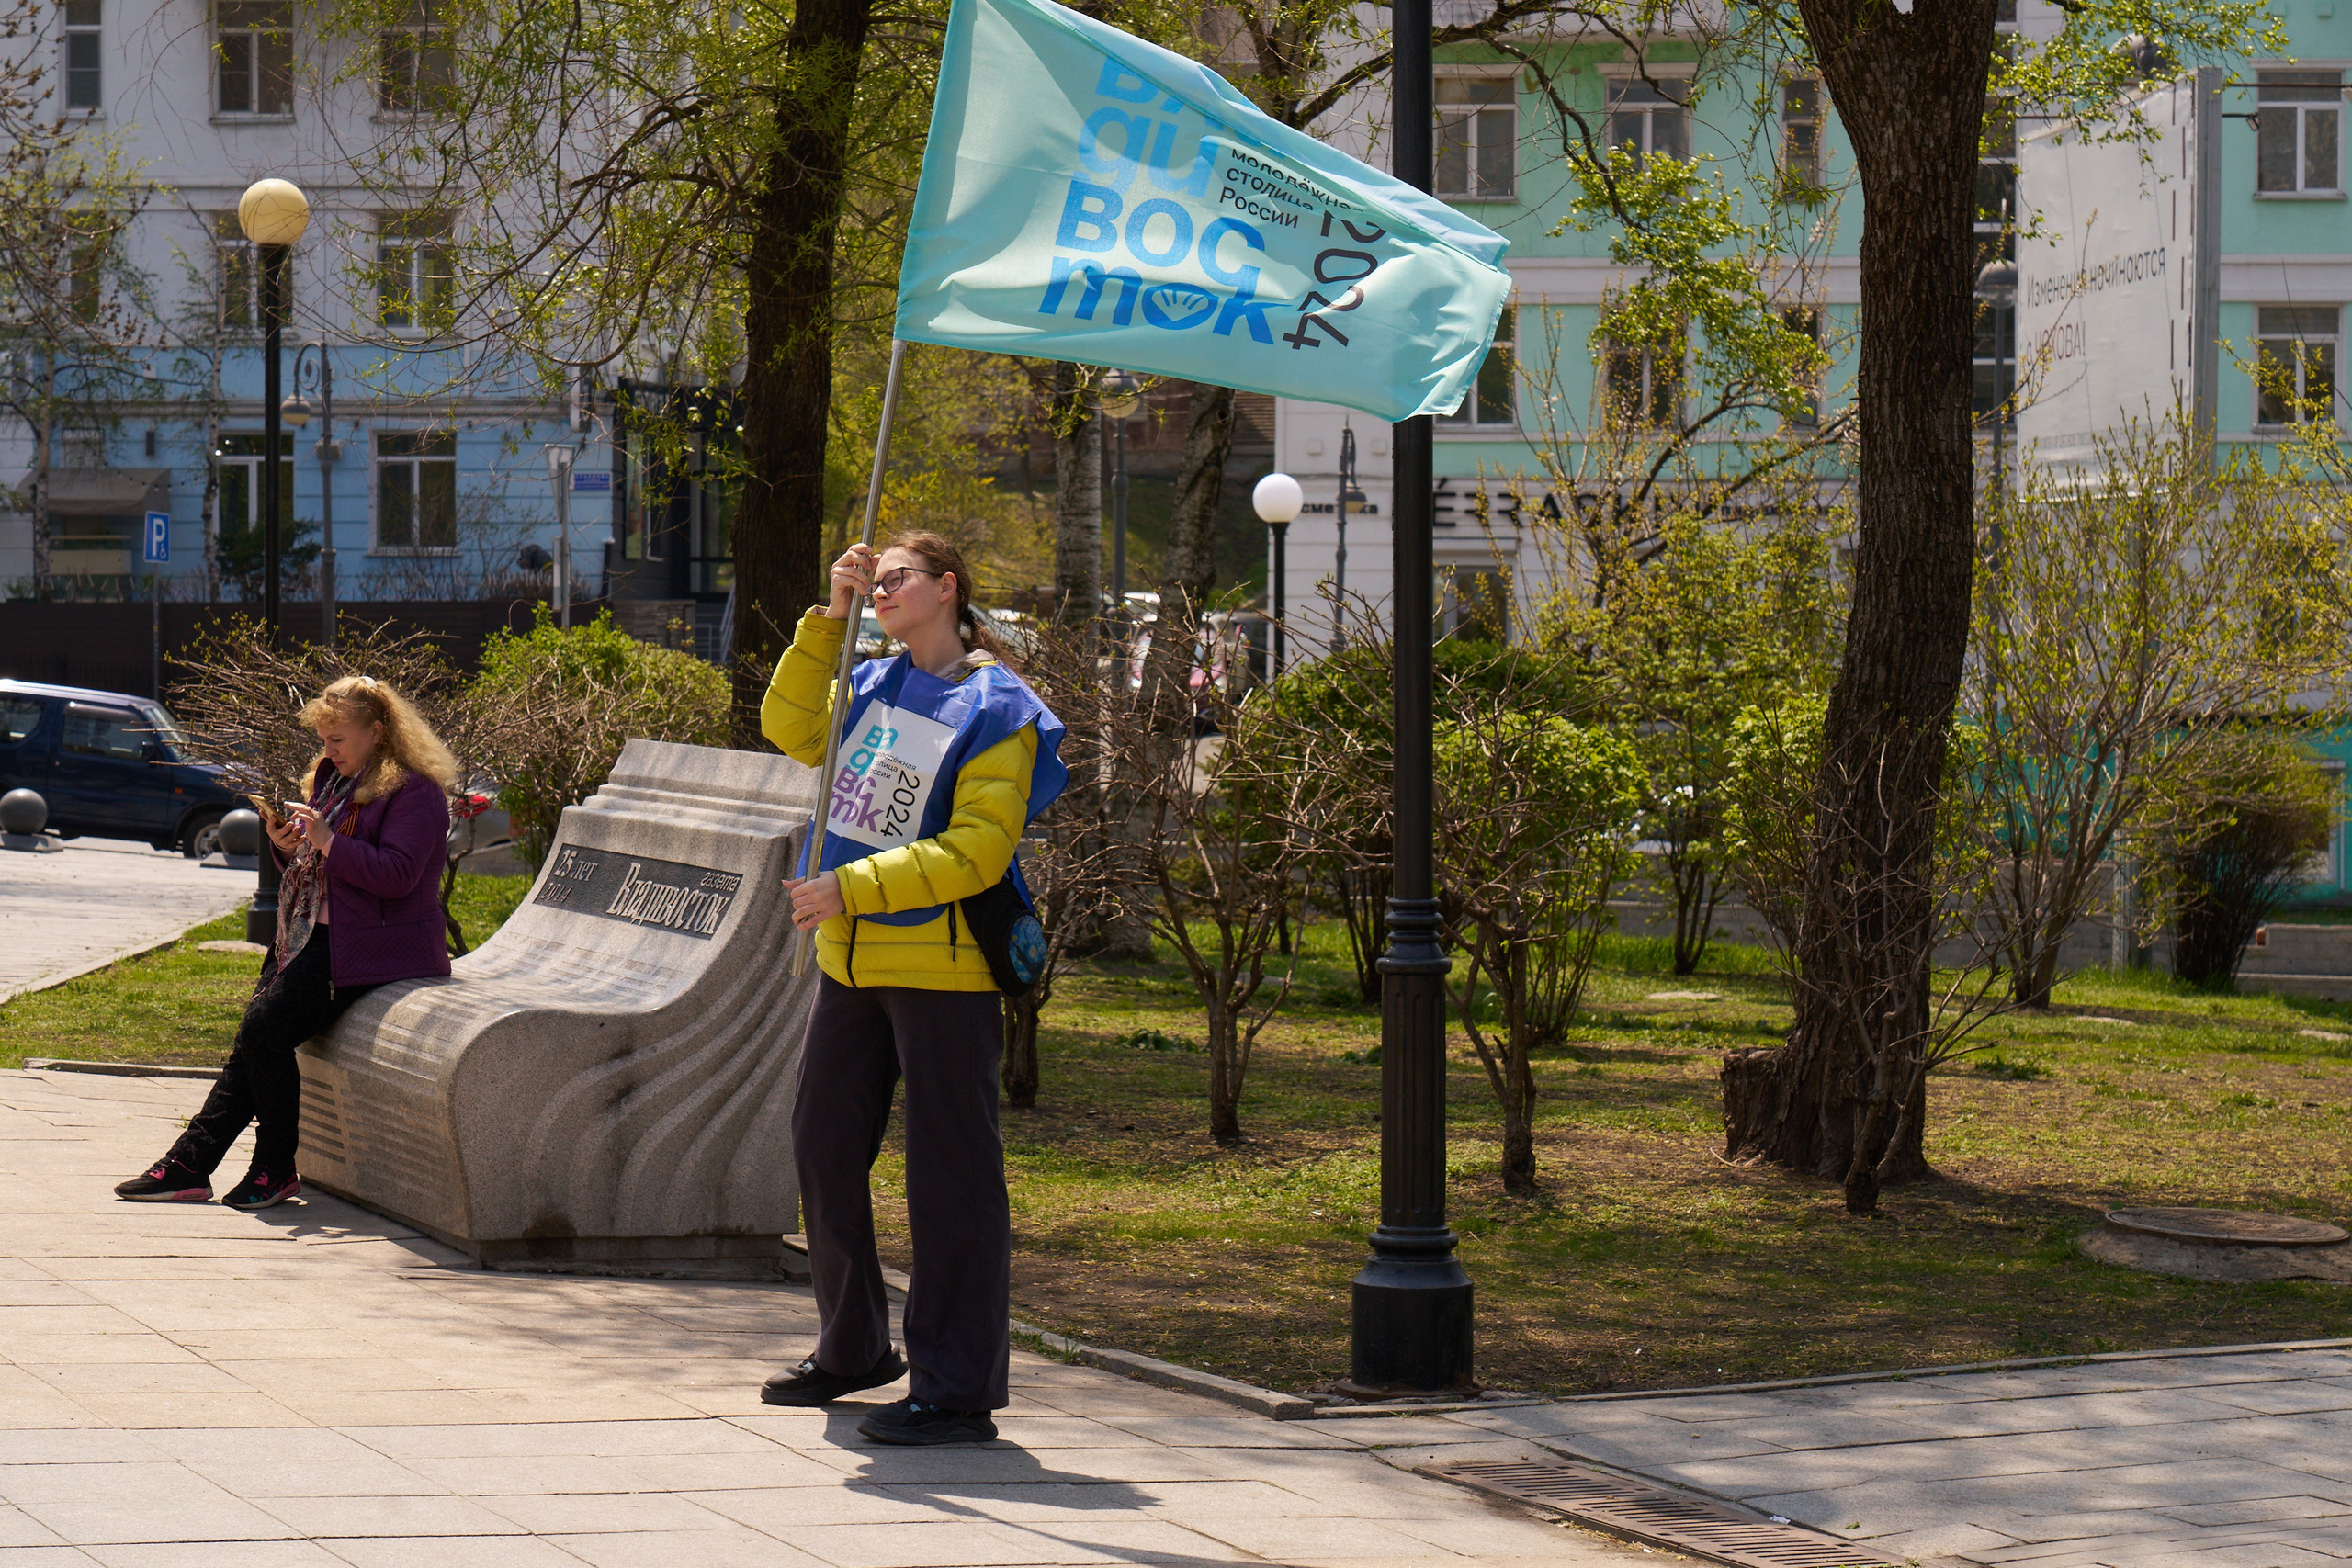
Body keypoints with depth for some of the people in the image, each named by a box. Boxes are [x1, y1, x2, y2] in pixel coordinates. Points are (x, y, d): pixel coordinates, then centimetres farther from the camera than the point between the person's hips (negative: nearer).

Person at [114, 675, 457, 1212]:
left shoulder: (415, 793, -9)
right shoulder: (334, 779, 20)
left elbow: (396, 875, -20)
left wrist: (326, 840, -22)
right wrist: (288, 846, 5)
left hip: (365, 950, -9)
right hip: (313, 938, 9)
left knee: (265, 1027, -21)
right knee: (254, 1036, -6)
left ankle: (275, 1169, -10)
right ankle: (190, 1162, -8)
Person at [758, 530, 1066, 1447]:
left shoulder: (996, 710, -9)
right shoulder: (873, 688, 13)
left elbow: (978, 851, -16)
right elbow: (792, 729, 3)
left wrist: (852, 888, -21)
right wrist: (830, 617, -3)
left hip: (944, 968, -8)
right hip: (852, 962, 8)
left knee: (949, 1179, -5)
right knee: (824, 1153, 15)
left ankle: (957, 1390, -2)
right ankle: (852, 1349, 31)